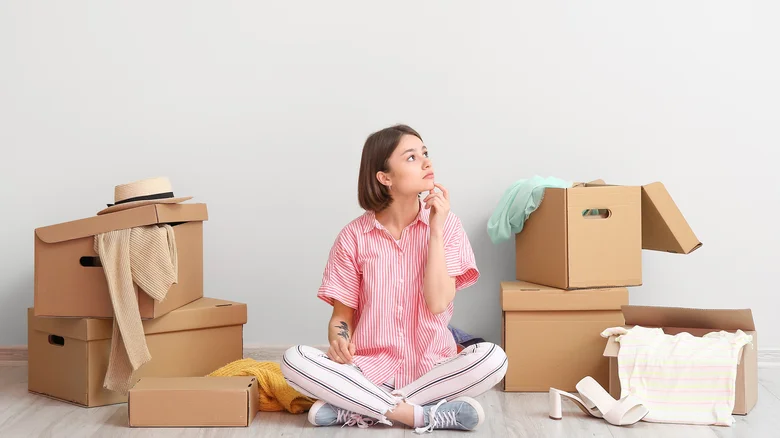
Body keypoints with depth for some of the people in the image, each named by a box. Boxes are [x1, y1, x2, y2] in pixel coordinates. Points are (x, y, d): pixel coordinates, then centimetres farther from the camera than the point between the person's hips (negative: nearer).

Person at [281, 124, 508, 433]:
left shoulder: (446, 225, -2)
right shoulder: (355, 235, -3)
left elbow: (437, 303, -13)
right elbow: (342, 314, 1)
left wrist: (436, 229, -15)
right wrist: (338, 338, -22)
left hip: (431, 369, 1)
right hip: (368, 370, 0)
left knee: (493, 358, -30)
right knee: (294, 361, -27)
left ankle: (358, 410, -22)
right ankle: (423, 414, -25)